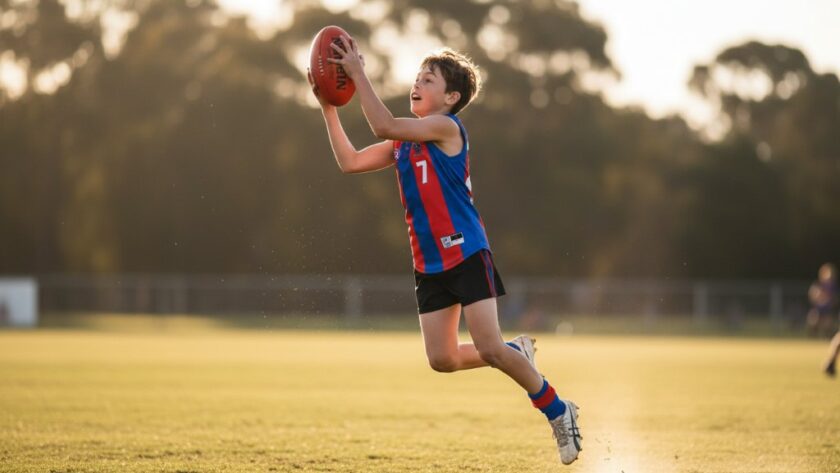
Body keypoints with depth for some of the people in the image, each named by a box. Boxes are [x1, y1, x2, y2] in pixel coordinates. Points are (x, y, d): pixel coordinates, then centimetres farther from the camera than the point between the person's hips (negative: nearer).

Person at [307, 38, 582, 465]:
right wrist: (328, 107, 7)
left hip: (466, 256, -8)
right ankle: (517, 352, 28)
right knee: (442, 359, 3)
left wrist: (358, 73, -20)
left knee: (489, 349, -11)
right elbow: (350, 162, 12)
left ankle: (558, 412, 7)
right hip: (429, 264, 8)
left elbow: (384, 126, -23)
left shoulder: (446, 127, -12)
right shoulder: (404, 142, 13)